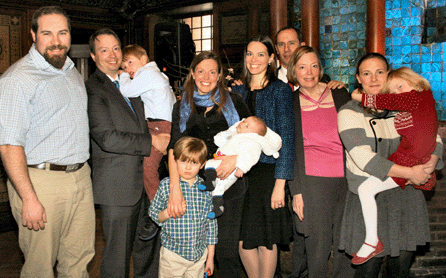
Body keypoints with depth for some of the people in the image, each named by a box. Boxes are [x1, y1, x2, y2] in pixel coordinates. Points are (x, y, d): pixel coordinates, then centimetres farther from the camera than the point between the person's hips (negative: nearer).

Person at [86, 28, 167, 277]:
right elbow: (107, 138, -20)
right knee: (118, 254, 3)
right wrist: (150, 142, -14)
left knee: (149, 248, 16)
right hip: (118, 185, -7)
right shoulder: (92, 89, -11)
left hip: (145, 179, 7)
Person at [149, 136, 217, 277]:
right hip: (173, 254, -2)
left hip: (199, 255, 2)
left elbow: (211, 223, 7)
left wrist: (210, 257, 9)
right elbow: (153, 214, 4)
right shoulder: (166, 185, -5)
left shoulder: (206, 188, 1)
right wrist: (166, 213, -19)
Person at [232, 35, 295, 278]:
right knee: (242, 238, 8)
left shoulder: (280, 90, -3)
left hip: (268, 171, -4)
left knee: (266, 239, 5)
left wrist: (280, 183, -15)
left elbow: (286, 137, -9)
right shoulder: (237, 91, 11)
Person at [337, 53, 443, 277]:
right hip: (369, 199, -4)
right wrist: (410, 172, -18)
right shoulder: (349, 113, -6)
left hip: (406, 195, 4)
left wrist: (430, 163, -10)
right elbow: (364, 159, -16)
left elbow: (432, 137, 12)